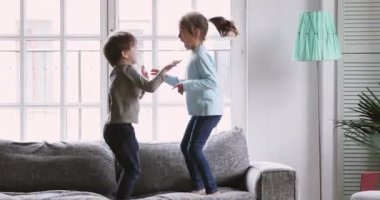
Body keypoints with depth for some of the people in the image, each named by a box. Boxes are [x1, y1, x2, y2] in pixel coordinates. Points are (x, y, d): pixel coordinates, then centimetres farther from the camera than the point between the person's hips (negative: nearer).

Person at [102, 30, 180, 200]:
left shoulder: (117, 72, 20)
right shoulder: (128, 69, -9)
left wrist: (142, 83, 18)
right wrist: (165, 70, -11)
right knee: (133, 169, -7)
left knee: (129, 168, 17)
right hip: (121, 128, -10)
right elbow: (150, 87, -20)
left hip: (114, 128, 10)